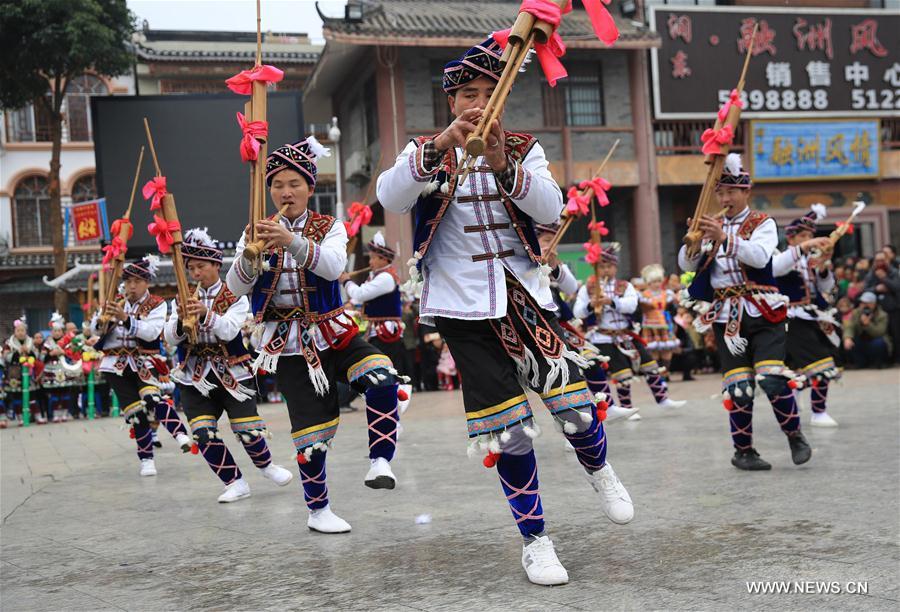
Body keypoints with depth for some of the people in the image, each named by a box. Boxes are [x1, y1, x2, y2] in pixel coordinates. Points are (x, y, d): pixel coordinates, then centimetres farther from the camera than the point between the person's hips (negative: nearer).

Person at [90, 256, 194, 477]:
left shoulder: (157, 305, -3)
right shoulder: (116, 302, 8)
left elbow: (151, 332, -20)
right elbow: (95, 330, 4)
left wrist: (125, 318, -32)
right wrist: (102, 319, -19)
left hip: (144, 361, -3)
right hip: (118, 364, 3)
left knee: (152, 398, -30)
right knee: (135, 412, 1)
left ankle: (181, 434, -31)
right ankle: (147, 460, 12)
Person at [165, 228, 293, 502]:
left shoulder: (235, 296, -2)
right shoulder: (184, 299, 7)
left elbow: (229, 330, -18)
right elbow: (171, 339, -2)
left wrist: (206, 314, -35)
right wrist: (180, 320, -23)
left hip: (233, 374, -2)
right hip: (195, 378, 3)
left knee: (247, 430, -6)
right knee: (204, 435, -9)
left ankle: (265, 464, 27)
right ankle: (235, 483, 7)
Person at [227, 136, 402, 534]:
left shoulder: (330, 228, 1)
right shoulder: (259, 231, 3)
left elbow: (333, 266, -22)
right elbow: (236, 289, -8)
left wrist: (293, 241, -40)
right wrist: (250, 254, -28)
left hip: (334, 333, 0)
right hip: (289, 345, 0)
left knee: (382, 377, -29)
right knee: (312, 433, 0)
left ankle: (380, 461, -18)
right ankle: (318, 511, 20)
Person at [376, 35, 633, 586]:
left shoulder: (524, 150, 7)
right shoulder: (427, 152, 3)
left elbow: (551, 208, -11)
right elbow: (390, 198, -18)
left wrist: (503, 166, -28)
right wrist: (440, 147, -32)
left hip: (524, 296, 2)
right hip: (463, 306, -1)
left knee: (573, 404, -6)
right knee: (507, 428, -4)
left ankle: (599, 470, 30)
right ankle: (535, 540, 13)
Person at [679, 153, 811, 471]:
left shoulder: (763, 223, 2)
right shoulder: (711, 226, 12)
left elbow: (760, 256, -19)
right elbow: (686, 265, 2)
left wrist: (724, 237, -31)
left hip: (763, 312, -2)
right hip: (726, 314, 2)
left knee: (772, 379, -13)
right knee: (738, 386, -2)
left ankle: (795, 436, 11)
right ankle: (743, 450, 14)